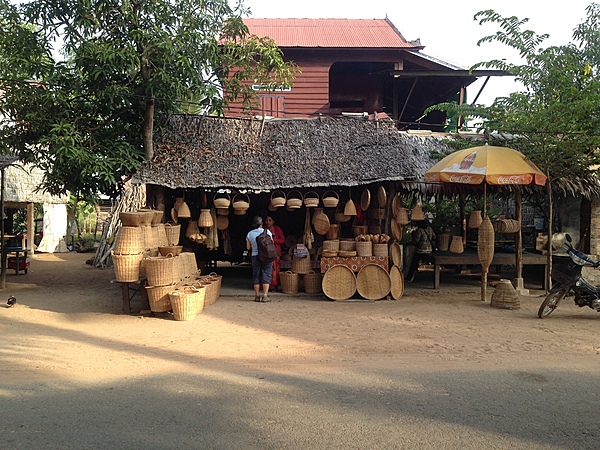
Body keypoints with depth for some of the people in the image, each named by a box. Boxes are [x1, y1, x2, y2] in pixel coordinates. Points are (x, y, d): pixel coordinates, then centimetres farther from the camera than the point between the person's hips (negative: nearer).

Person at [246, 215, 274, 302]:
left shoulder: (249, 234, 1)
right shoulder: (267, 232, -6)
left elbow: (248, 247, 8)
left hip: (255, 256, 2)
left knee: (256, 276, 10)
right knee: (266, 275, 1)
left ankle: (257, 296, 12)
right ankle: (265, 296, -3)